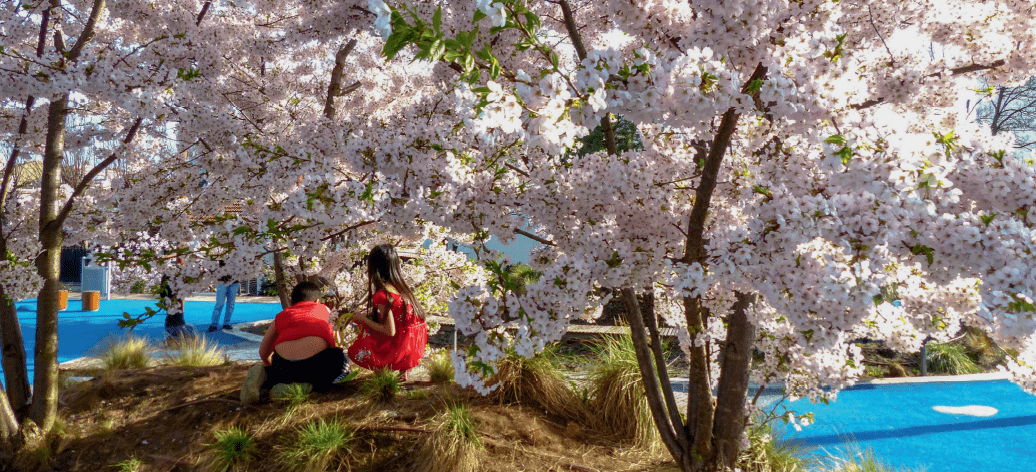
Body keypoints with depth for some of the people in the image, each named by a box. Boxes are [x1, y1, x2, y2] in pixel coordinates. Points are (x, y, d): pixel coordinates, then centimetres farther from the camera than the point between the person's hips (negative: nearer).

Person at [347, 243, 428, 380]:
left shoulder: (382, 295, -20)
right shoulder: (401, 286, 4)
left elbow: (390, 331, -18)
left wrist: (363, 319, -7)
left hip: (401, 347, -7)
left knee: (355, 352, 9)